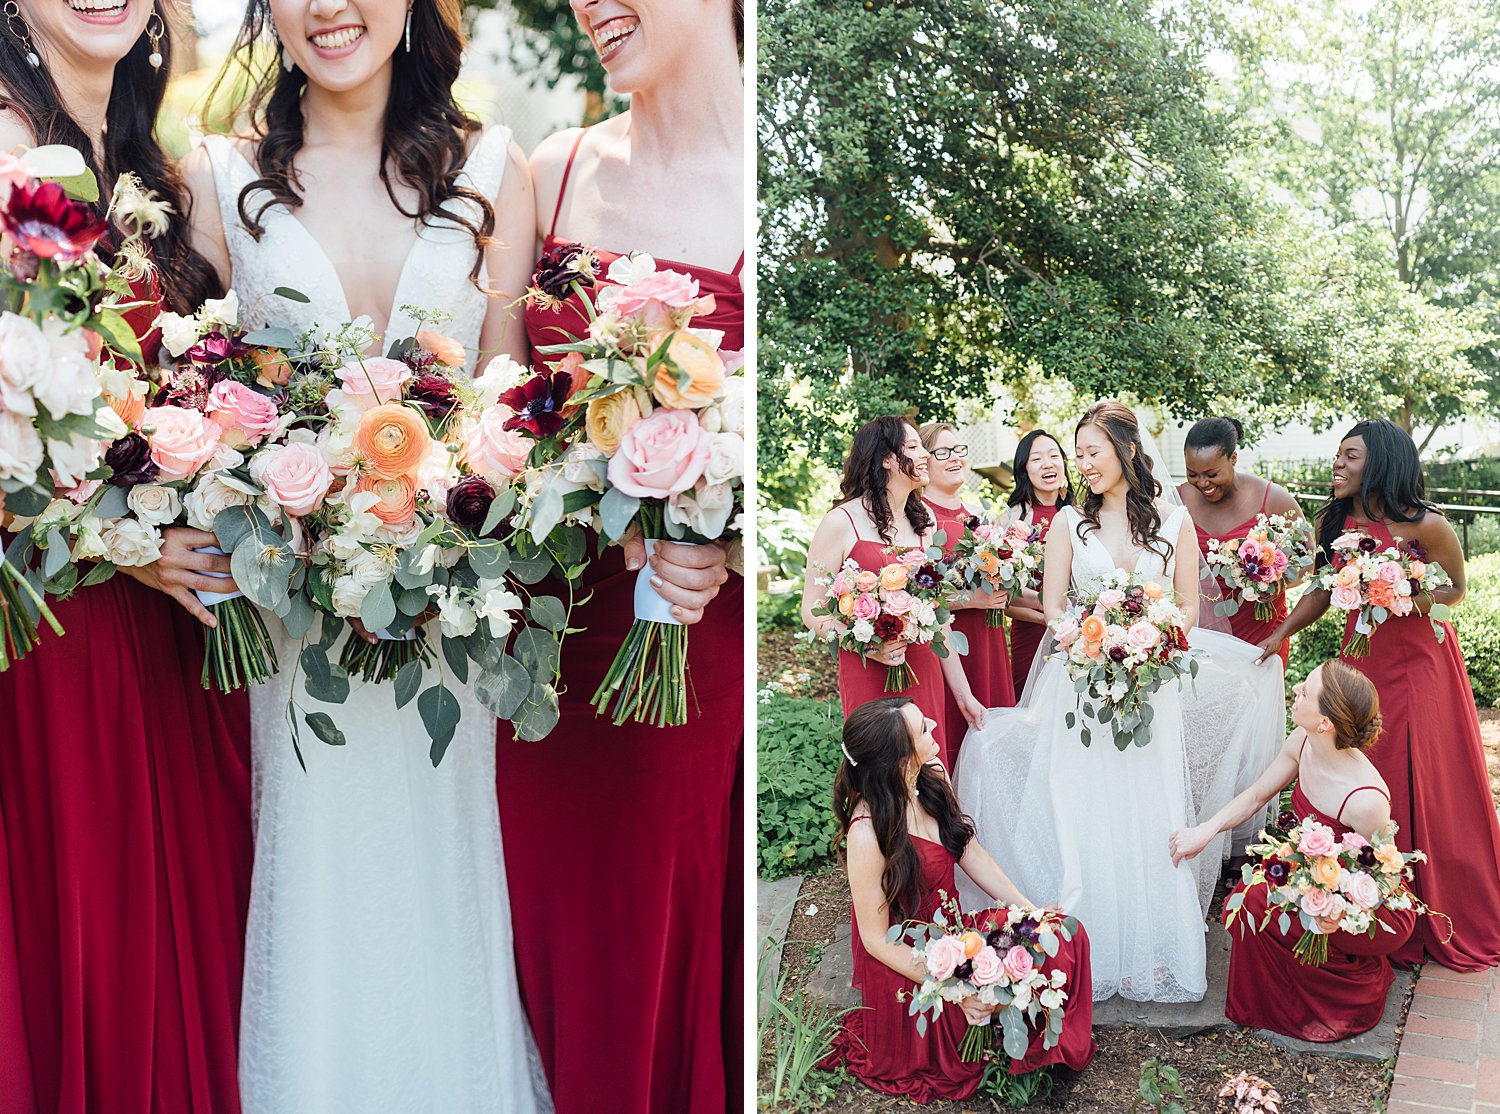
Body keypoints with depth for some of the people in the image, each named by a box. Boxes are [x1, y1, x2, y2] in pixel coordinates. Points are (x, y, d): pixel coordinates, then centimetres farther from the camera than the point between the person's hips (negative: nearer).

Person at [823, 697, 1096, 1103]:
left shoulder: (931, 776, -9)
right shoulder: (868, 833, -31)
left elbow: (970, 852, 3)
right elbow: (876, 938, -21)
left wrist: (1032, 912, -4)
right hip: (908, 964, -7)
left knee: (1066, 934, -6)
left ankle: (1060, 1047, 18)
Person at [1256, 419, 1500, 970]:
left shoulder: (1426, 526, -16)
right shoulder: (1332, 522, -2)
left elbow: (1456, 589, -3)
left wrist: (1405, 600, -21)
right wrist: (1279, 634, 3)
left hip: (1420, 661, -4)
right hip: (1360, 657, 4)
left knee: (1425, 788, 2)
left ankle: (1443, 920, 20)